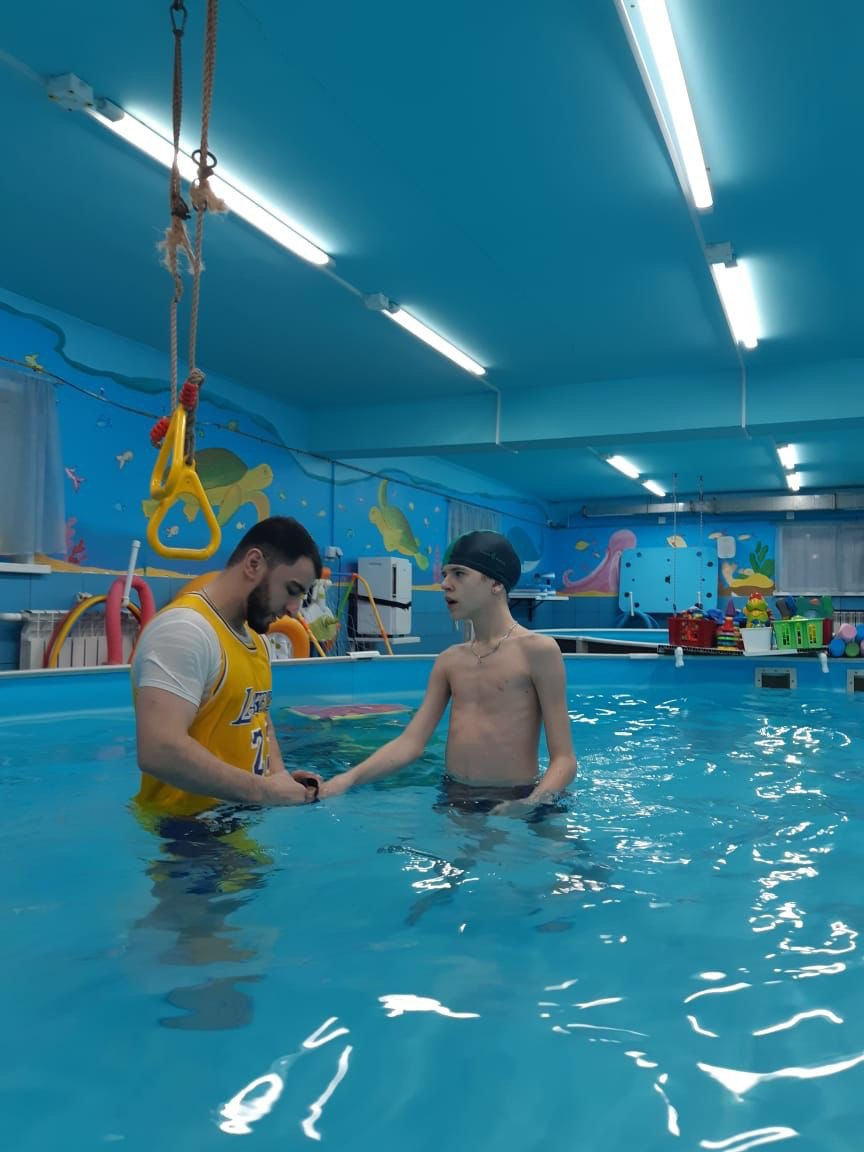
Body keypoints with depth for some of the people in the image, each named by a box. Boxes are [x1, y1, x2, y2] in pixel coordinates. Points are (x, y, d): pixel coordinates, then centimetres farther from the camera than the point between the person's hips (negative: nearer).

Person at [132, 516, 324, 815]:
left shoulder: (255, 639, 10)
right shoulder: (185, 629, -19)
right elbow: (160, 753, -29)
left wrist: (279, 776, 1)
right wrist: (262, 791, -21)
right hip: (185, 825, -8)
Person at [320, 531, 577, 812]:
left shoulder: (538, 650, -10)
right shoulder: (449, 660, 7)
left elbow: (564, 759, -12)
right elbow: (410, 743, 2)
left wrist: (531, 804, -30)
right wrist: (348, 778, -12)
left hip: (513, 802, -5)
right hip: (455, 799, 5)